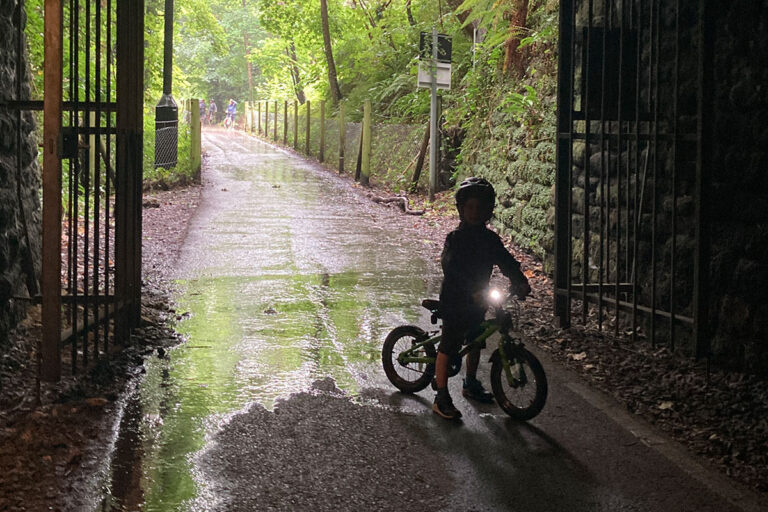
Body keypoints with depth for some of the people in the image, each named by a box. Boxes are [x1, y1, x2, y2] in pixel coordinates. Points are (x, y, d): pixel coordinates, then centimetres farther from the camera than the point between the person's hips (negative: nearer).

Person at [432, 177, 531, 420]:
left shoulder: (490, 239, 5)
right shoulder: (455, 238, -14)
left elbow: (506, 261, 1)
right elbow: (451, 268, -26)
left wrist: (520, 281, -18)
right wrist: (473, 291, -38)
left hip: (478, 301, 7)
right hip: (455, 301, -7)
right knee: (448, 347, -5)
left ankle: (470, 384, 41)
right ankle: (441, 398, -1)